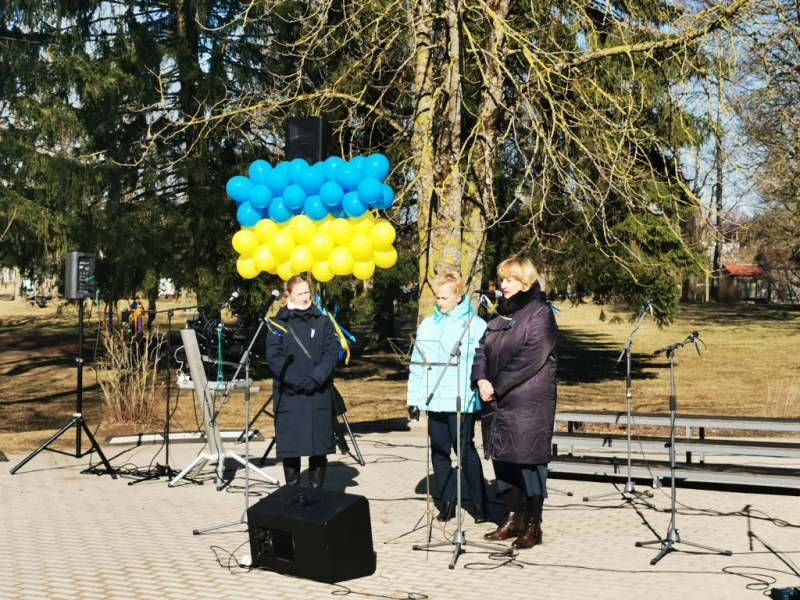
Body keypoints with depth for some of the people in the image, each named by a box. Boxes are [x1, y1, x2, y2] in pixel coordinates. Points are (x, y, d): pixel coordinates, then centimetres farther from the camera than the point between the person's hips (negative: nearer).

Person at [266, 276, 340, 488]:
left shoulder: (323, 321, 8)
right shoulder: (278, 323, 3)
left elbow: (332, 354, 1)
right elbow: (274, 357, -5)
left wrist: (315, 378, -14)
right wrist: (297, 381, -15)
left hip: (319, 395, 1)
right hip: (289, 395, -1)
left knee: (319, 445, 2)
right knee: (290, 446, 0)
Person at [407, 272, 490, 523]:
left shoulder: (476, 325, -2)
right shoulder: (427, 325, 11)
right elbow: (417, 364, 12)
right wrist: (413, 398, 8)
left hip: (463, 401, -5)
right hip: (434, 400, 5)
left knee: (466, 450, -3)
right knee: (439, 452, 9)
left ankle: (479, 503, 9)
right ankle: (447, 502, 20)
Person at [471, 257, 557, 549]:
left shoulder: (540, 313, -7)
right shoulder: (501, 314, 17)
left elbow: (531, 357, -17)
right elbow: (482, 349, 12)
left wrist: (497, 386, -15)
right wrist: (481, 379, -7)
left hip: (529, 401, -7)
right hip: (498, 402, 7)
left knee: (527, 458, -4)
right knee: (502, 457, 10)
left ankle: (534, 525, 5)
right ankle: (514, 517, 22)